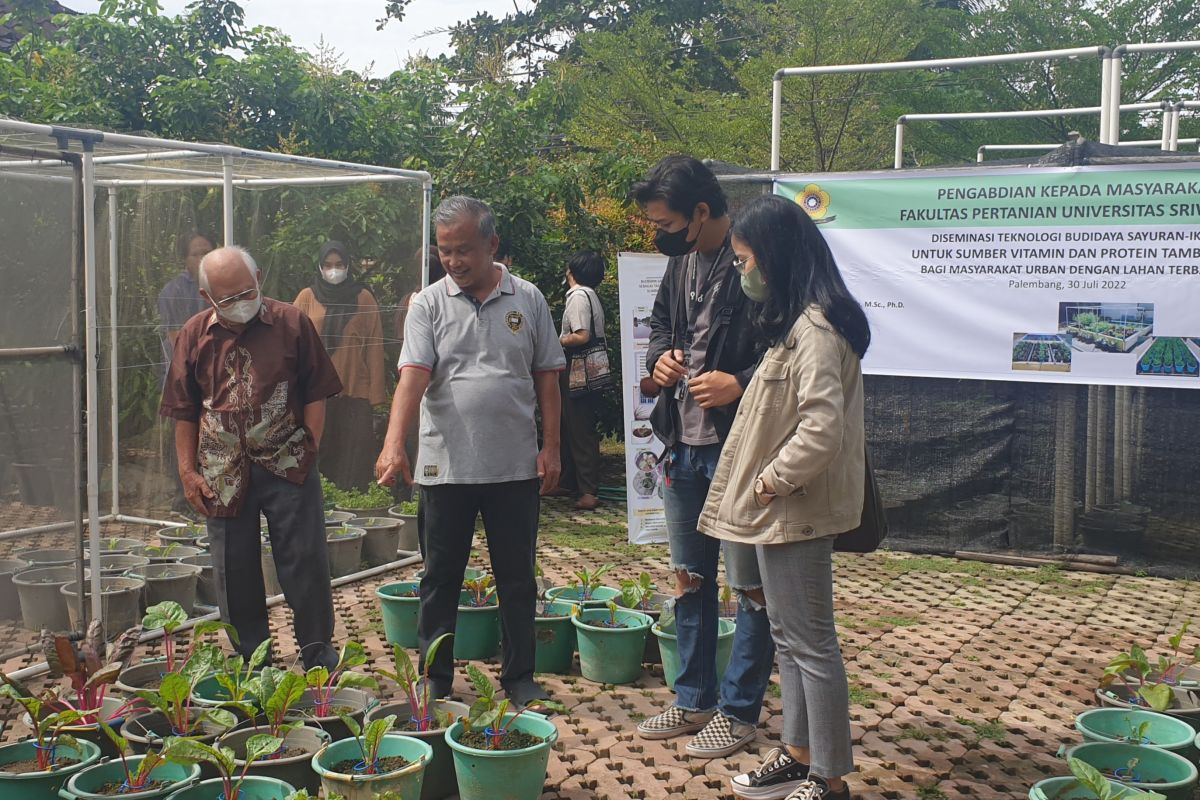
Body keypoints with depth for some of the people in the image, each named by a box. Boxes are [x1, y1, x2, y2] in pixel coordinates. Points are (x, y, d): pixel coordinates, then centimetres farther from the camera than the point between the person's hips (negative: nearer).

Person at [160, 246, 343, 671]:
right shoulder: (194, 335, 4)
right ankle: (251, 661, 23)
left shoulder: (292, 324, -2)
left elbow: (315, 395, 2)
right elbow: (185, 412, 8)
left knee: (305, 562, 3)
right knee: (235, 571, 9)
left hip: (288, 466, -2)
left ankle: (318, 653, 17)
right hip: (224, 474, 2)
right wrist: (188, 471, 4)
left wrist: (310, 449, -6)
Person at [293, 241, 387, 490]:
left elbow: (374, 349, 4)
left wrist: (376, 395, -2)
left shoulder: (364, 299, 6)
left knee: (354, 461, -2)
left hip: (355, 391, -1)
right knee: (317, 455, 1)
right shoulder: (306, 297, 8)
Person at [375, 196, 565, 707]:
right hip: (446, 468, -1)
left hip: (515, 468, 1)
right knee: (440, 578, 9)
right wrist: (395, 445, -26)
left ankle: (520, 678, 23)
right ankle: (434, 681, 22)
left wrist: (550, 448, 1)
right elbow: (413, 376, -12)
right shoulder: (429, 304, 0)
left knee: (517, 579, 10)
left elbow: (547, 378, 7)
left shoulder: (527, 300, 4)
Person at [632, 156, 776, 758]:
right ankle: (695, 701, 30)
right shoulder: (681, 260, 9)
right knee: (689, 577, 16)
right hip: (684, 444, 8)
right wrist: (660, 356, 4)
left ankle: (739, 712, 19)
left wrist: (740, 384, -24)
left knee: (751, 585, 5)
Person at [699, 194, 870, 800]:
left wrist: (769, 481, -17)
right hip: (781, 507, 10)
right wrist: (765, 485, 8)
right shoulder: (797, 323, 12)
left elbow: (822, 429, -28)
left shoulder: (814, 328, -20)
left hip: (795, 510, -10)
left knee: (809, 643, 0)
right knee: (788, 635, 18)